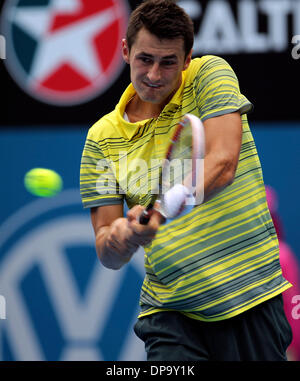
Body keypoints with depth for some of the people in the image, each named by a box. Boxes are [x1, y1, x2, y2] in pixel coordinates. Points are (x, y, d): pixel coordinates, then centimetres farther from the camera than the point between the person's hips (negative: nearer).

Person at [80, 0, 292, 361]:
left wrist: (160, 212, -34)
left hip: (250, 299, -1)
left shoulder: (210, 75, -2)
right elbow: (108, 256, 2)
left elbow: (222, 164, -19)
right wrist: (118, 239, -23)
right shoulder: (103, 137, 4)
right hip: (170, 312, 1)